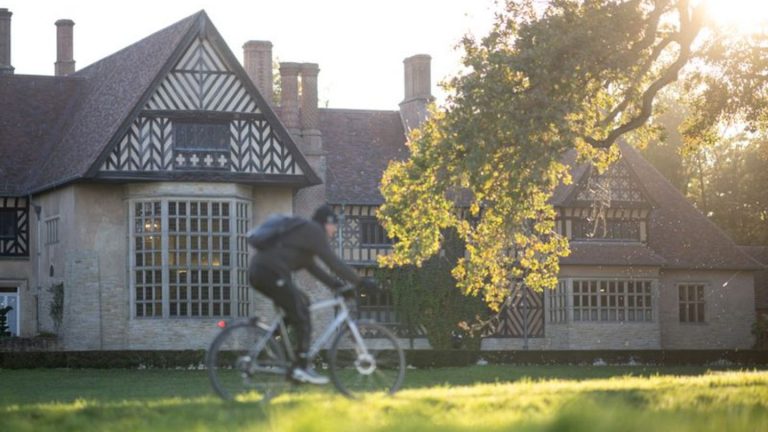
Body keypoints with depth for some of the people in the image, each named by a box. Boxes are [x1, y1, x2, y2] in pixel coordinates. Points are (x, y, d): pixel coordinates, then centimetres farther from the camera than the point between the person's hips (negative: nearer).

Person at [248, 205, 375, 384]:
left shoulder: (303, 230, 28)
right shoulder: (314, 231, -3)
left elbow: (310, 265, 30)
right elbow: (333, 262, -9)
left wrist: (333, 283, 23)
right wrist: (360, 281, -6)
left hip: (257, 272, 10)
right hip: (271, 273, -10)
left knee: (302, 302, 20)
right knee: (302, 317, -5)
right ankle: (302, 368, -7)